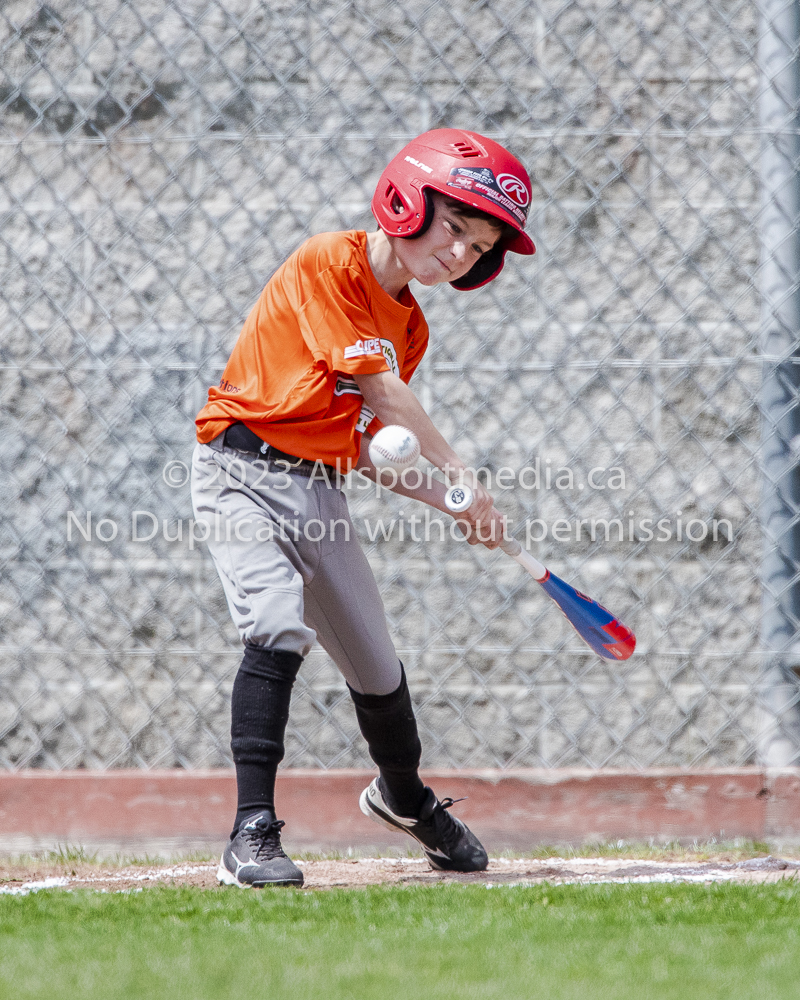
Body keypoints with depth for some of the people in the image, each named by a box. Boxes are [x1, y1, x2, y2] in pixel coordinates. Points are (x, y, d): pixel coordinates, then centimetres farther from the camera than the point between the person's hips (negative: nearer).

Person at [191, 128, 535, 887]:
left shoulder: (410, 326, 12)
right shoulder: (329, 264, -14)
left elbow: (363, 447, 12)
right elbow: (384, 392, -18)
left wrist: (452, 504, 1)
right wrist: (460, 475, -15)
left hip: (319, 492, 8)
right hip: (244, 471, -8)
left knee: (375, 664, 16)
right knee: (278, 631, -27)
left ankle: (403, 796, 45)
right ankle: (252, 835, -29)